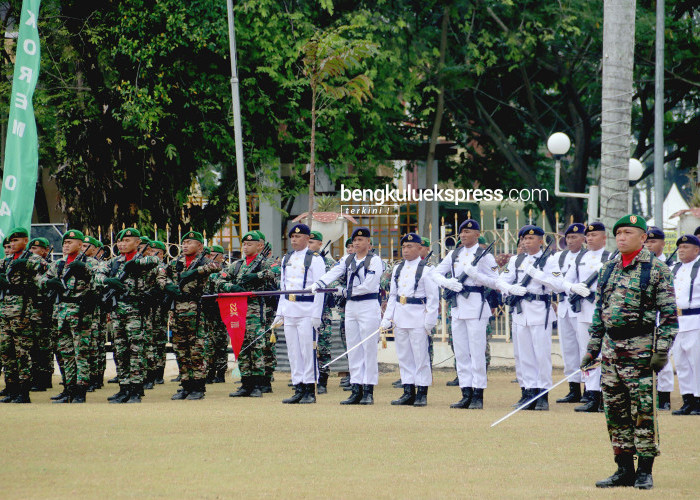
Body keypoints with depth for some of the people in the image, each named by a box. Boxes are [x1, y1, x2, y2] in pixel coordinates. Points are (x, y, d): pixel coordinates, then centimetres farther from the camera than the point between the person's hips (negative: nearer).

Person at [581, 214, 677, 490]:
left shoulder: (657, 269, -4)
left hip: (640, 347, -6)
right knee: (615, 410, 7)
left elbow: (669, 313, -7)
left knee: (642, 410, -5)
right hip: (611, 347, 6)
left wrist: (662, 350, -14)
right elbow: (598, 311, 18)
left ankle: (645, 471, 1)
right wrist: (592, 348, 14)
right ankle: (624, 469, 14)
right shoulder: (608, 269, 14)